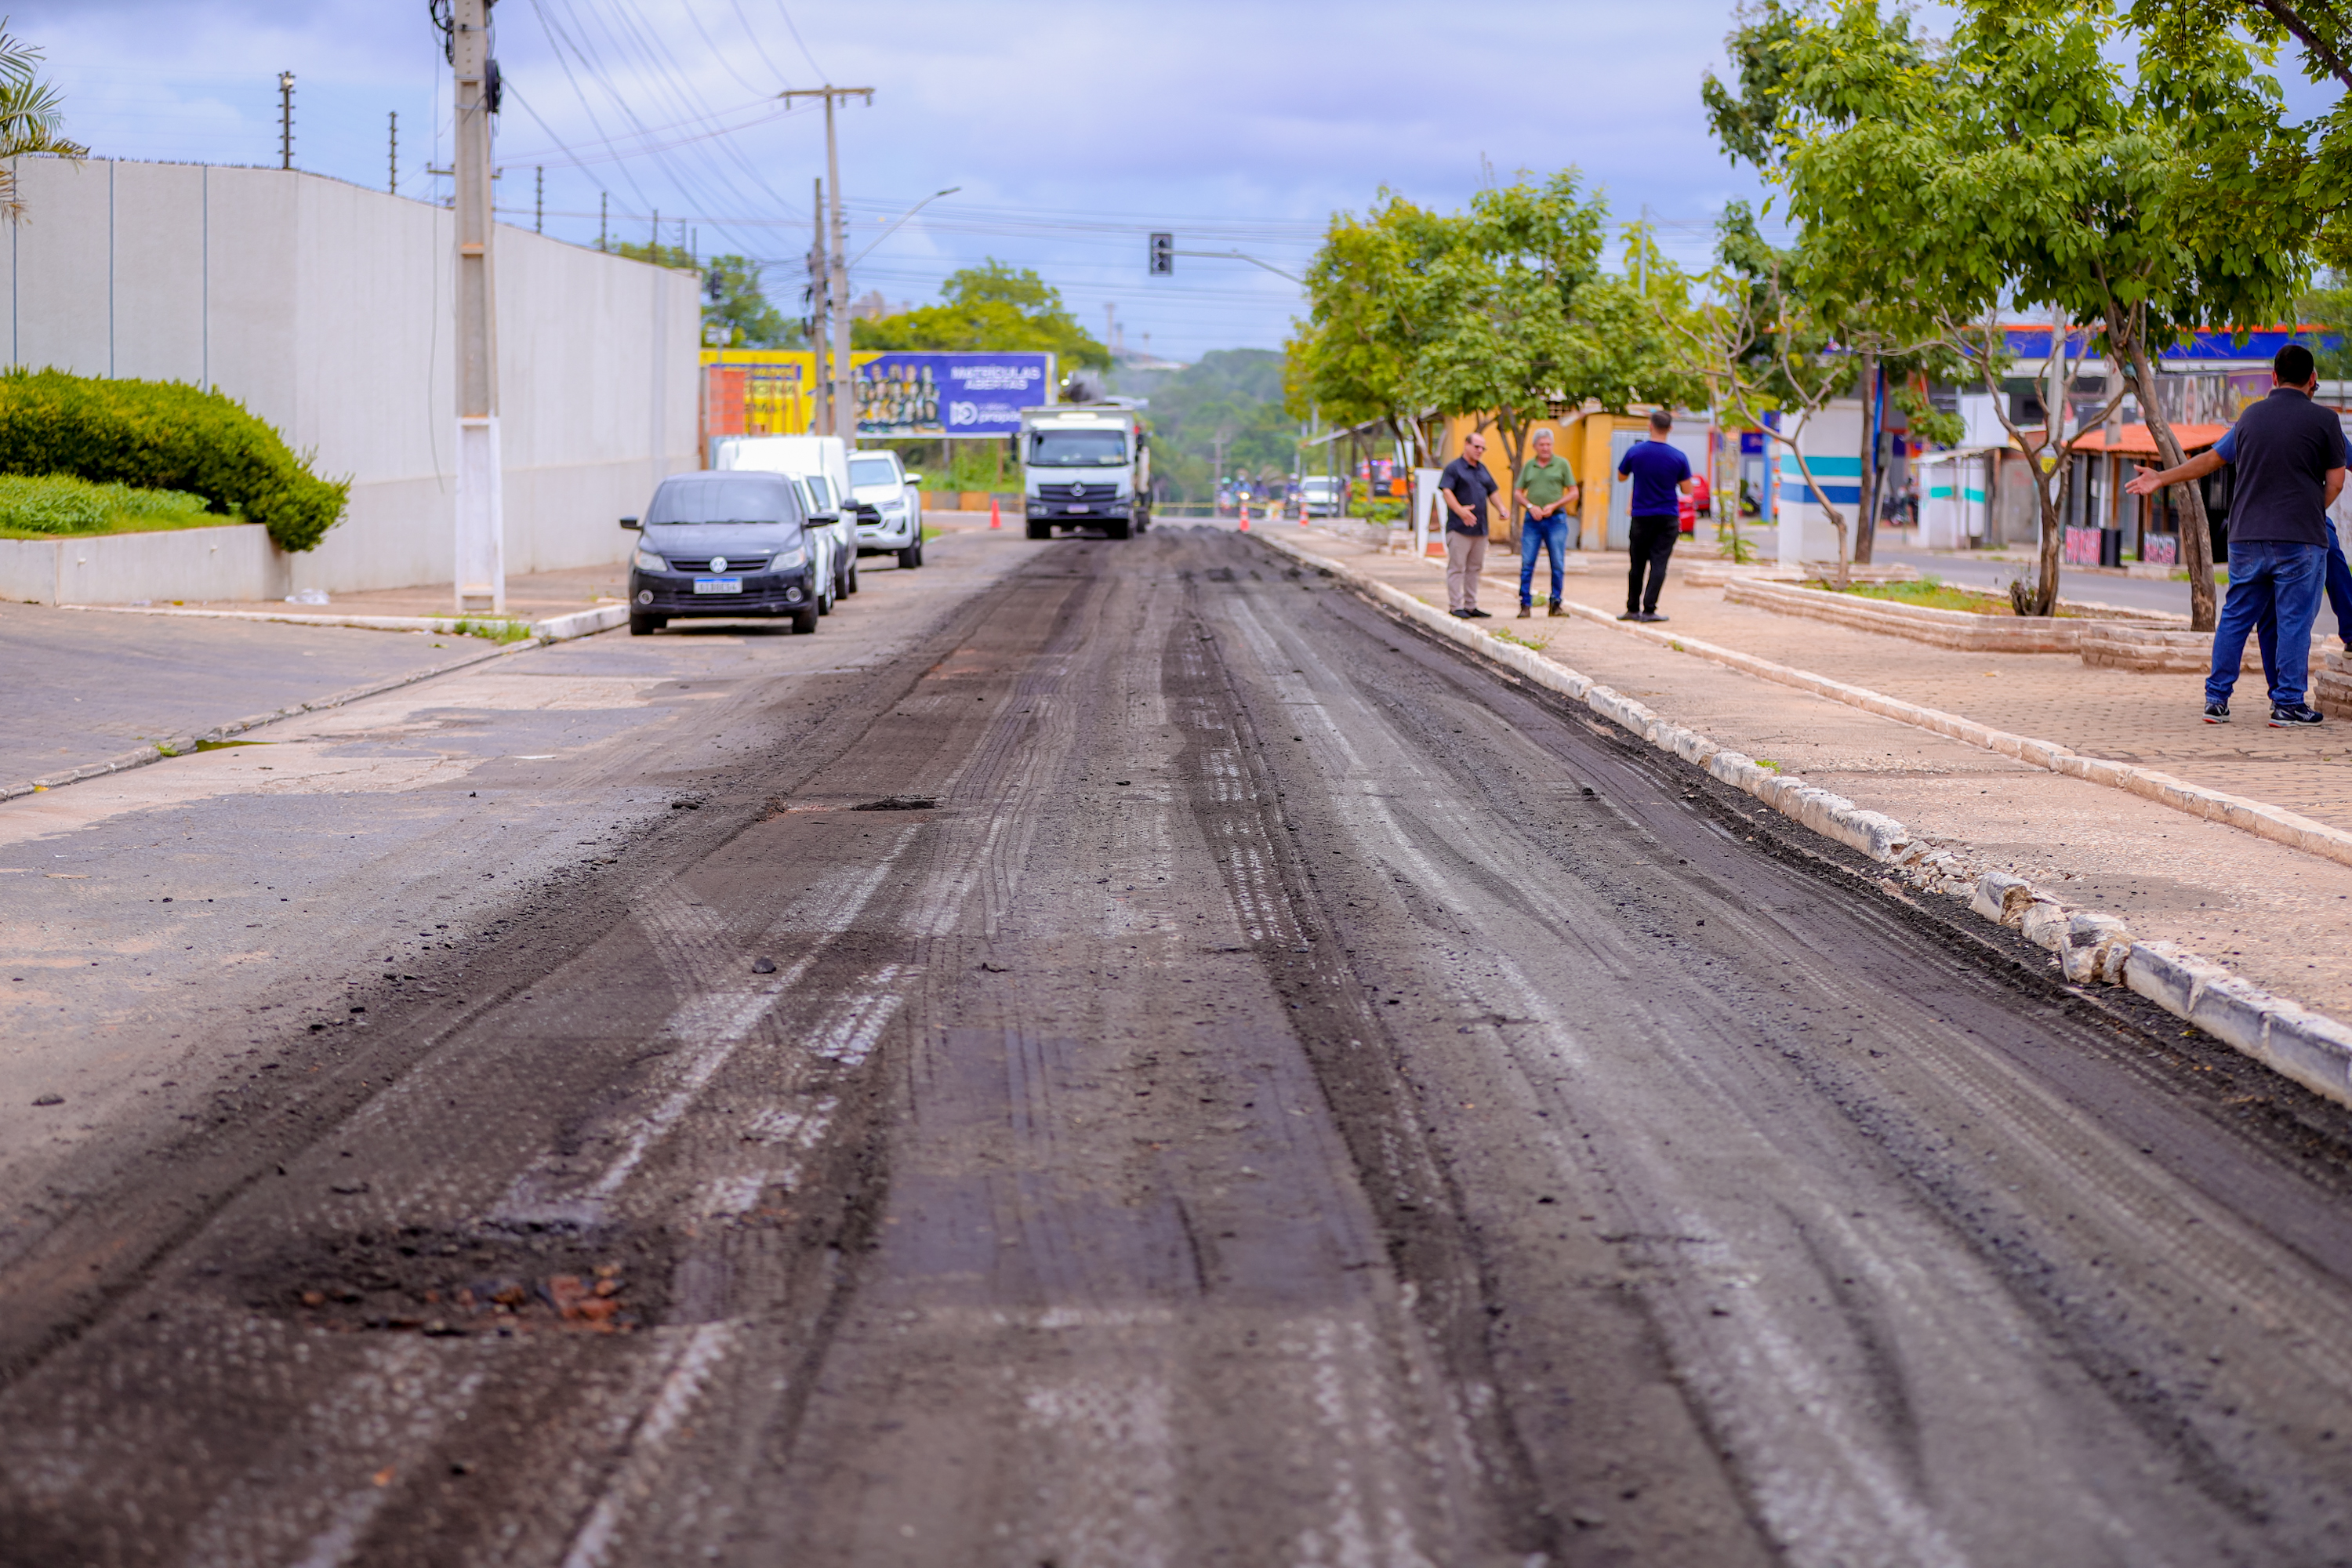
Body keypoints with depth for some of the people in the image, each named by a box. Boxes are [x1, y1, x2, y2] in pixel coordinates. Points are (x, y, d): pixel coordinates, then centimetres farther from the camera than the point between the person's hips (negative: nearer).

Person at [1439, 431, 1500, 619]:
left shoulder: (1482, 469, 17)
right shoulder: (1454, 468, -5)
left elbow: (1492, 491, 26)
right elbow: (1446, 491, -16)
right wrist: (1460, 510, -31)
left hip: (1480, 528, 7)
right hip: (1459, 527, -7)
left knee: (1474, 568, 10)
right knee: (1457, 567, -5)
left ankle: (1471, 606, 15)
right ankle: (1455, 606, -3)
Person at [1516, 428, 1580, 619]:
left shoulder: (1562, 464, 4)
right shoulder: (1529, 466, 11)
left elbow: (1573, 493, 2)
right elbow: (1519, 493, 13)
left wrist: (1553, 506, -10)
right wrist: (1531, 506, -7)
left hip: (1556, 519, -2)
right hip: (1532, 520, 2)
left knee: (1558, 564, -1)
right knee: (1527, 563, -4)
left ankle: (1555, 604, 6)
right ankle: (1525, 605, -1)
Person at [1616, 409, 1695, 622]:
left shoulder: (1635, 452, -7)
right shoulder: (1678, 457, -8)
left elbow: (1621, 476, 10)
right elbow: (1687, 490, -1)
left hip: (1641, 517, 1)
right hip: (1668, 519, -1)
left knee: (1638, 565, 10)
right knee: (1659, 563, -2)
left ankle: (1633, 609, 15)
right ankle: (1649, 609, -9)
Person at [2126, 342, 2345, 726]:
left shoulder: (2250, 417, 10)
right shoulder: (2323, 420, -3)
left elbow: (2212, 459, 20)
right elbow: (2335, 482, 0)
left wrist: (2162, 478, 32)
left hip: (2247, 537, 4)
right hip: (2301, 539, -4)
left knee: (2235, 618, 10)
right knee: (2294, 621, 0)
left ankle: (2217, 699, 10)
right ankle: (2288, 704, 0)